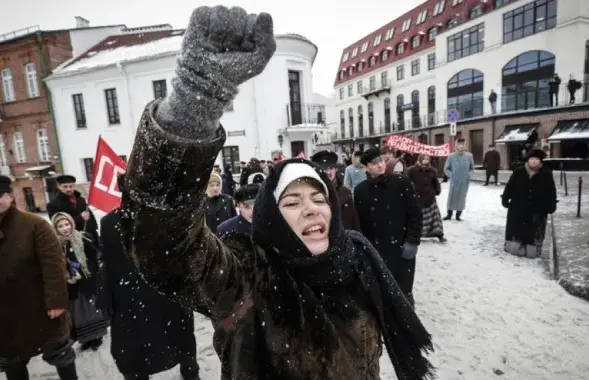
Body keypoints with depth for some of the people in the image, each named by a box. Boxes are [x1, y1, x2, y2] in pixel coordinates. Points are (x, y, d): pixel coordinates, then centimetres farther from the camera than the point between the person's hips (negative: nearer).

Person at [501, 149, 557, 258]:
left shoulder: (546, 174, -2)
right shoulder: (518, 173, -3)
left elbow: (551, 192, 1)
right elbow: (509, 187, 2)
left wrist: (551, 206, -3)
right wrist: (505, 198, -4)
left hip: (537, 211, 0)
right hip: (517, 209, 0)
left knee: (535, 232, 9)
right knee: (515, 230, 10)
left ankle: (532, 250, 24)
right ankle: (513, 247, 25)